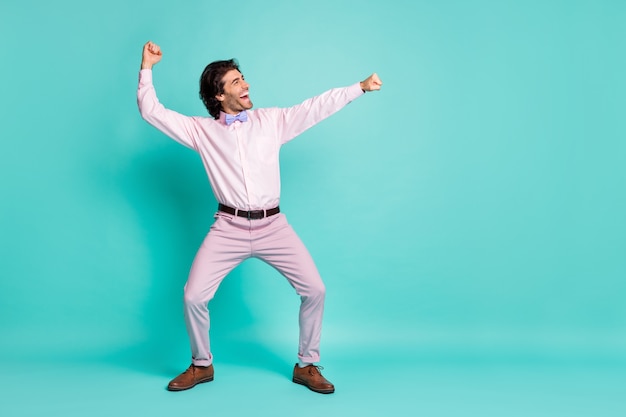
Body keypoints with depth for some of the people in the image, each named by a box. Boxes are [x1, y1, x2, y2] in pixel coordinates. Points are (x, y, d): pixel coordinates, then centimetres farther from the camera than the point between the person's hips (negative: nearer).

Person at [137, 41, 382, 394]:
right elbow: (152, 112, 6)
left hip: (273, 225, 1)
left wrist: (360, 87, 0)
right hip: (229, 228, 0)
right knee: (194, 296, -8)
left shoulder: (272, 120, 8)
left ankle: (307, 365, 14)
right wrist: (147, 68, 0)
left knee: (314, 289, -7)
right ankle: (202, 365, 19)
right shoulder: (202, 130, 6)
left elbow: (318, 106, 4)